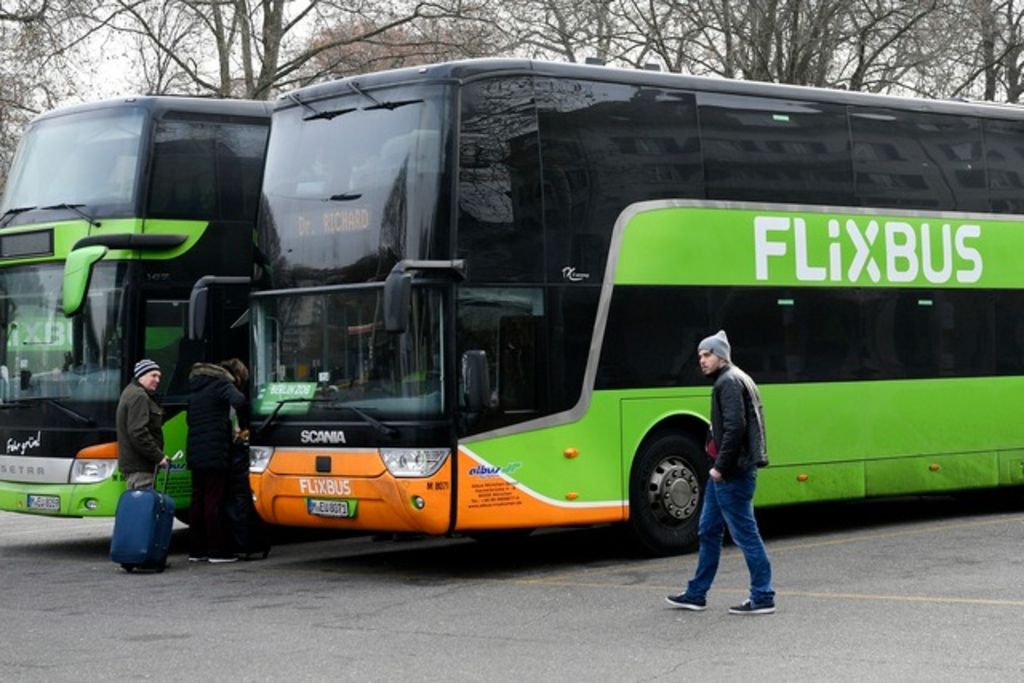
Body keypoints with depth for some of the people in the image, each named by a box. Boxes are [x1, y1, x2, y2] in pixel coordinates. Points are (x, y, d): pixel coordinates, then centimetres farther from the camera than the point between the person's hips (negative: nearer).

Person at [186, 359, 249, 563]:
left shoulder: (195, 388, 21)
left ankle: (196, 550, 13)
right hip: (215, 454, -7)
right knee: (214, 501, -5)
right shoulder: (223, 384, -5)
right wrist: (244, 426, -9)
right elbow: (239, 402, -25)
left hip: (195, 453, 7)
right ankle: (217, 550, -3)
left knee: (198, 500, 10)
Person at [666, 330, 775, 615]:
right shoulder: (736, 380, 18)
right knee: (709, 531, 15)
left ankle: (762, 598, 0)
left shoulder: (729, 382, -13)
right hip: (726, 471, 11)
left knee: (745, 533, -5)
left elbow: (735, 428, -22)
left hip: (731, 473, -11)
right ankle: (696, 594, 22)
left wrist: (721, 466, -18)